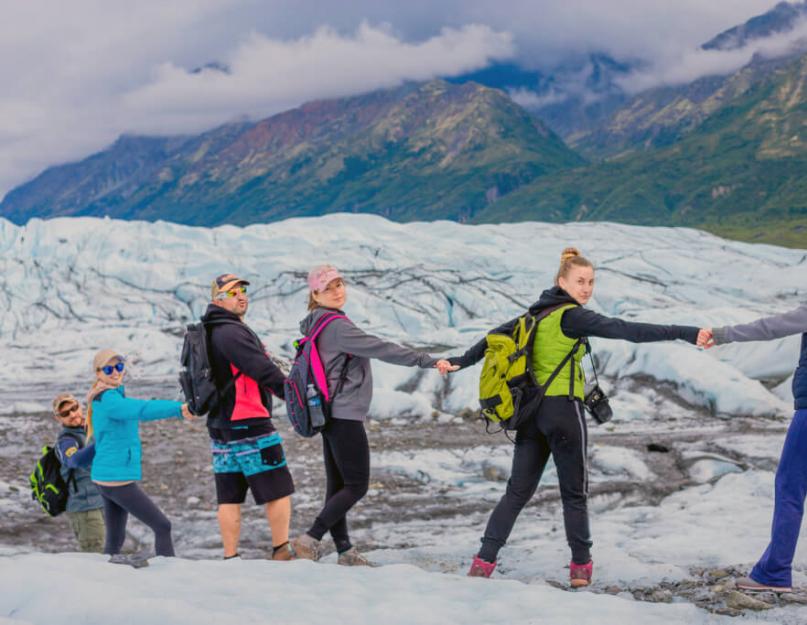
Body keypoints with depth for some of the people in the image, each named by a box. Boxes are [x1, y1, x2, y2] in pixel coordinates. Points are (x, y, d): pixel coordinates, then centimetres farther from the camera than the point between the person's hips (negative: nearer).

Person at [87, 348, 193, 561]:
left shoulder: (103, 399, 15)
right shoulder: (109, 399, -17)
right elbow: (142, 409, -34)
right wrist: (179, 408, -47)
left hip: (106, 478, 10)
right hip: (117, 479, -10)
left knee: (115, 540, 14)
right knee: (162, 527, -9)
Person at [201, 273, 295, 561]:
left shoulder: (210, 333, 17)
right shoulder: (231, 332, -15)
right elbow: (264, 371, -21)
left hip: (220, 427, 10)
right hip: (248, 425, -10)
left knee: (229, 497, 8)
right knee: (278, 489, -1)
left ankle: (230, 558, 8)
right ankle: (282, 551, 2)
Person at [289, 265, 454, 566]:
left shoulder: (318, 326, 14)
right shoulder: (336, 326, -16)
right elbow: (381, 349, -21)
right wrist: (428, 361, -21)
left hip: (330, 415, 10)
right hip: (345, 415, -10)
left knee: (337, 485, 10)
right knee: (357, 485, -5)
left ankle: (344, 550, 14)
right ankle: (311, 539, -7)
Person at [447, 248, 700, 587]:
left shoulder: (537, 313, 13)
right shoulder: (572, 316, -11)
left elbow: (496, 335, 20)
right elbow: (627, 330, -20)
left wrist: (460, 361, 31)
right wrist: (686, 333, -24)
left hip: (531, 411, 7)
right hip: (563, 409, -7)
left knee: (517, 491, 9)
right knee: (574, 492, 6)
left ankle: (483, 561, 2)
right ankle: (581, 565, 13)